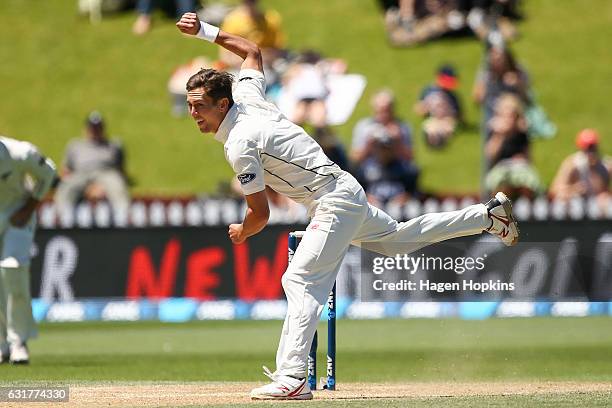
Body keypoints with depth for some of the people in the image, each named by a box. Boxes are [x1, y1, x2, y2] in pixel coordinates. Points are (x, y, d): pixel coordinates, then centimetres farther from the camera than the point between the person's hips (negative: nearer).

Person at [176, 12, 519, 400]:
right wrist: (206, 31, 17)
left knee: (300, 280, -18)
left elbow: (260, 214, -19)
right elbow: (252, 50, 21)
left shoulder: (240, 144, -23)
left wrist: (241, 233, 3)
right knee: (400, 237, 29)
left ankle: (292, 378, -28)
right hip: (348, 193, 10)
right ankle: (488, 215, 36)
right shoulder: (247, 98, 1)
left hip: (333, 204, -10)